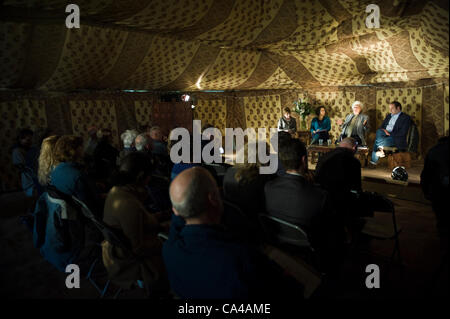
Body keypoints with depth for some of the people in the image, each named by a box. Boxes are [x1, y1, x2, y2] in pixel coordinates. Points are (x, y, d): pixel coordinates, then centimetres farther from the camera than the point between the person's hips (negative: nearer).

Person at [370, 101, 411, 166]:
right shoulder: (389, 116, 23)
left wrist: (390, 134, -17)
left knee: (378, 141, -30)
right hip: (385, 134, 6)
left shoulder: (406, 117, 1)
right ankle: (380, 151, -29)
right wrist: (383, 130, -3)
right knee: (379, 131, -29)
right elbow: (381, 126, 21)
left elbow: (403, 132, -11)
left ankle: (373, 161, -16)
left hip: (396, 139, -6)